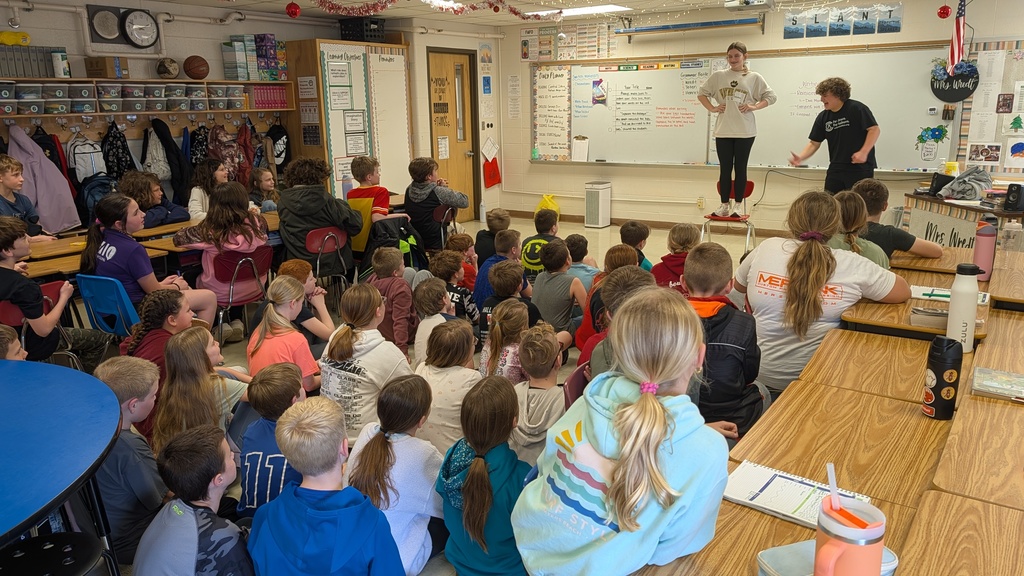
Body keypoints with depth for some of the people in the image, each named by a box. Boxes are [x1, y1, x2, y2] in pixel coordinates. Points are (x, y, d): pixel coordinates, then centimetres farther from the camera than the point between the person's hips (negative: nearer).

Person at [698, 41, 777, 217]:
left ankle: (737, 205, 10)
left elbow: (771, 97, 7)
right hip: (723, 131, 1)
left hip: (745, 131, -1)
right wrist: (712, 108, 1)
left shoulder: (754, 78, 3)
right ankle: (725, 204, 12)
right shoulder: (718, 76, 7)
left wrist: (754, 106, -7)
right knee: (725, 168, 4)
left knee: (740, 168, 3)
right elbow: (701, 93, 14)